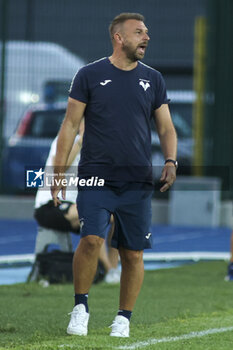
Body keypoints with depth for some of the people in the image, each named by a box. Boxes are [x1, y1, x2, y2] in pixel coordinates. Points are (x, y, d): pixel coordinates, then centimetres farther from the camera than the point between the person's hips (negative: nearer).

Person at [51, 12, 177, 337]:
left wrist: (171, 161, -4)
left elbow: (166, 127, 14)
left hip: (137, 183, 3)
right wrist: (58, 172, -1)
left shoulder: (153, 79, 10)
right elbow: (70, 124, 4)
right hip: (95, 177, -3)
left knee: (133, 254, 2)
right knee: (91, 239, -19)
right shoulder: (89, 75, 2)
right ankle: (80, 307, 0)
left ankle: (123, 319, 17)